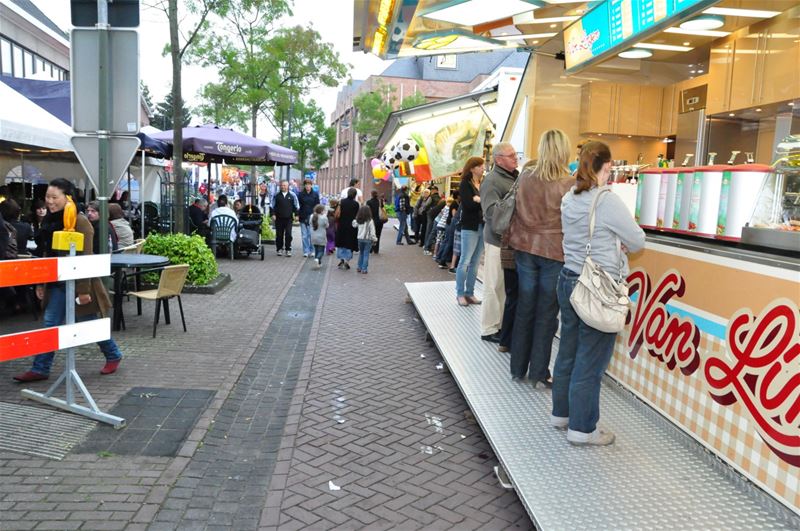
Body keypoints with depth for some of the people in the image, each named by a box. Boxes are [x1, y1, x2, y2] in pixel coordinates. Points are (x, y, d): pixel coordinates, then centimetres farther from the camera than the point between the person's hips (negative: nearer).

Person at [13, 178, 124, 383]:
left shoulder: (80, 222, -17)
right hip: (57, 283, 7)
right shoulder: (50, 221, 7)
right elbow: (48, 255, 15)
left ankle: (113, 356, 26)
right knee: (50, 325, 6)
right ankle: (40, 369, 13)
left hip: (78, 283, -7)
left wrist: (84, 290, -21)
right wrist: (41, 283, 15)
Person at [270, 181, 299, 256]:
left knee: (288, 234, -7)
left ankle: (288, 250, 0)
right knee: (279, 234, 5)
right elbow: (272, 206, 10)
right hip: (279, 218, 1)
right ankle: (279, 249, 16)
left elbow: (296, 206, 11)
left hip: (288, 218, -1)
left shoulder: (292, 195, 5)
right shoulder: (276, 195, 6)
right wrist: (273, 214, 0)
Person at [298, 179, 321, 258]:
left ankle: (312, 251, 11)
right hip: (303, 217, 1)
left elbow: (317, 206, 5)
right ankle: (306, 251, 7)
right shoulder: (301, 194, 4)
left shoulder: (315, 194, 4)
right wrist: (297, 215, -5)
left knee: (311, 234, 0)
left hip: (312, 217, -1)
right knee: (304, 235, 2)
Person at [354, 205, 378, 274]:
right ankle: (364, 269, -1)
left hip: (360, 239, 4)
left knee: (361, 253, 18)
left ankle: (359, 267, 21)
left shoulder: (358, 221, 1)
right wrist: (374, 239, -4)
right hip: (368, 239, -4)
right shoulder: (370, 221, -13)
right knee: (366, 254, 0)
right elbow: (372, 232, -12)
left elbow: (354, 225, 20)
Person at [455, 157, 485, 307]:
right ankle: (460, 294, 6)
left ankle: (470, 293, 15)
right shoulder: (465, 184, -3)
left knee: (475, 262, 8)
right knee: (465, 261, -2)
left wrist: (480, 200, -15)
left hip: (483, 227, 5)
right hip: (470, 227, -5)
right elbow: (468, 204, -15)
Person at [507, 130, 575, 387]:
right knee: (546, 314, 5)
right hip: (554, 253, -4)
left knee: (524, 309, 13)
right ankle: (539, 373, 12)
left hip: (525, 249, 4)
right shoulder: (568, 185, -12)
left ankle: (518, 368, 22)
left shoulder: (526, 176, -1)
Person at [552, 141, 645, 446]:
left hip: (568, 280, 8)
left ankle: (561, 413, 31)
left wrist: (613, 244, 10)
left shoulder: (569, 199, 6)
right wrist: (622, 245, 12)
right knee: (591, 361, 3)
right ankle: (581, 428, 13)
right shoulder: (607, 201, -16)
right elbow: (638, 241, -7)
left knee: (568, 352, 17)